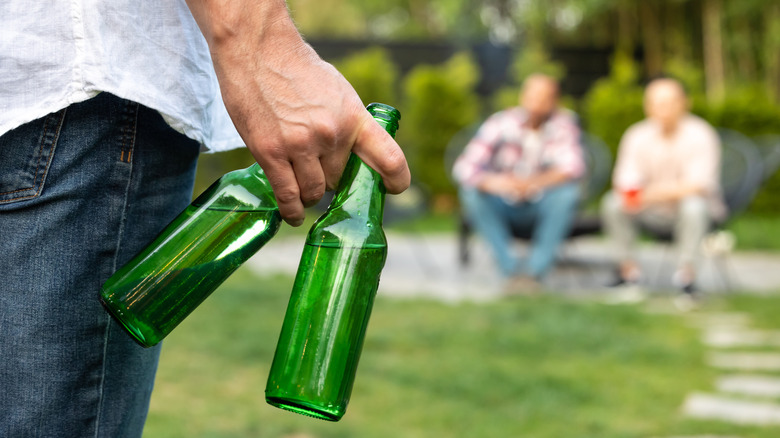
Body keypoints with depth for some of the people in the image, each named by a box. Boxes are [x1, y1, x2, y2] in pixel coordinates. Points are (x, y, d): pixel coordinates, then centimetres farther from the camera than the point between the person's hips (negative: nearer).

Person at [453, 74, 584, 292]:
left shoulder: (564, 124, -11)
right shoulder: (501, 123, -14)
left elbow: (572, 166, -27)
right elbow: (464, 166, -24)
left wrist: (534, 182, -45)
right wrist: (491, 182, -46)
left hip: (542, 206, 0)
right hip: (504, 205, 0)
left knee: (567, 193, -31)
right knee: (471, 192, -28)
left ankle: (534, 270, -25)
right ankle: (512, 269, -26)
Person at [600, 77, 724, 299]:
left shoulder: (700, 135, -16)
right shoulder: (637, 136, -6)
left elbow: (698, 185, -24)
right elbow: (625, 182, -8)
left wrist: (650, 193, -37)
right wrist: (629, 194, -35)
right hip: (653, 213, 3)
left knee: (693, 205, -37)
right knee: (612, 204, -20)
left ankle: (686, 270, -17)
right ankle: (628, 267, -5)